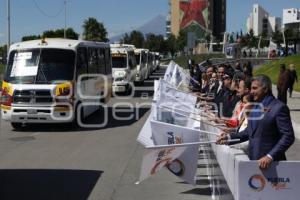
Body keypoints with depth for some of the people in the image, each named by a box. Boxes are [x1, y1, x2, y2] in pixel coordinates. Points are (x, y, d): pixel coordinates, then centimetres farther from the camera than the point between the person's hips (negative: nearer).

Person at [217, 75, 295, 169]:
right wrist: (230, 137, 6)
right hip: (253, 159, 7)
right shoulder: (256, 106, 13)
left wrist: (270, 157, -23)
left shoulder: (279, 107, -11)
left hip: (271, 162, -6)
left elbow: (288, 136, -14)